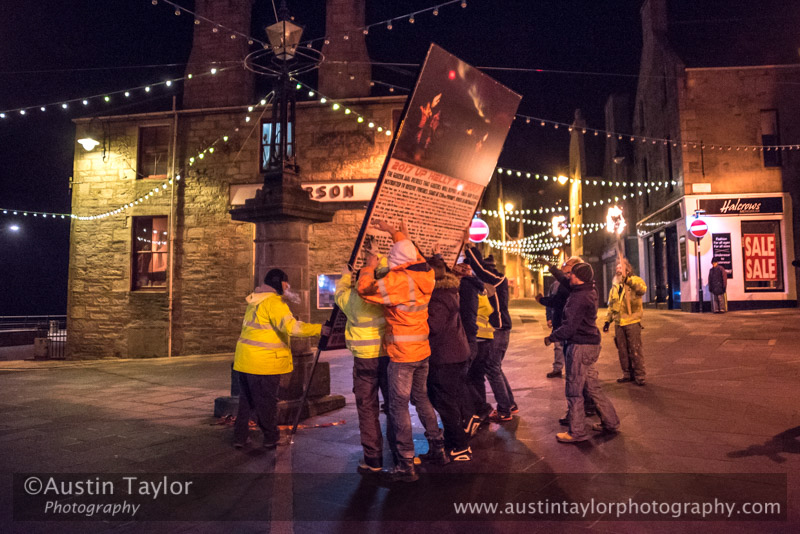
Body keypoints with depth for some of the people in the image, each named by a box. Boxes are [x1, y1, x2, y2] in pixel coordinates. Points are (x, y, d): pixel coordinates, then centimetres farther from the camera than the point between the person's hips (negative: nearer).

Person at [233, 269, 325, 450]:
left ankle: (239, 438, 23)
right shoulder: (273, 302, -14)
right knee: (266, 401, 3)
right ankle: (271, 439, 15)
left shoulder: (255, 301, 16)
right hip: (263, 362, -9)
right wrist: (318, 329, -20)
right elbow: (291, 326, -25)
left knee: (246, 400, 16)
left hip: (245, 360, 9)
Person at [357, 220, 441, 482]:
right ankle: (438, 445, 33)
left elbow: (365, 289, -17)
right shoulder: (425, 276, 3)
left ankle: (406, 465, 1)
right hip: (423, 351, 8)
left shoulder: (398, 280, -18)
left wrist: (370, 267, 0)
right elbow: (413, 253, 21)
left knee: (398, 405, -2)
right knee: (421, 397, 23)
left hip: (402, 354, -8)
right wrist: (392, 231, 28)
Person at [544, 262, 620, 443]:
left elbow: (569, 327, -21)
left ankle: (577, 432, 6)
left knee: (574, 390, -1)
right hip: (591, 345, 10)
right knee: (593, 387, 18)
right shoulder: (589, 292, 10)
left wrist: (551, 337, -8)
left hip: (580, 346, -10)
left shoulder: (579, 297, -19)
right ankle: (610, 422, 26)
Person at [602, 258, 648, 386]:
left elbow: (642, 288, -30)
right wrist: (607, 321, 16)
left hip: (632, 322, -6)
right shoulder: (615, 286, 15)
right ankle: (627, 374, 22)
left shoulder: (634, 282, -4)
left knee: (635, 350, -3)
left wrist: (628, 279, -38)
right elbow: (611, 306, 21)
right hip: (619, 323, 6)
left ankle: (639, 375, 6)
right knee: (622, 350, 11)